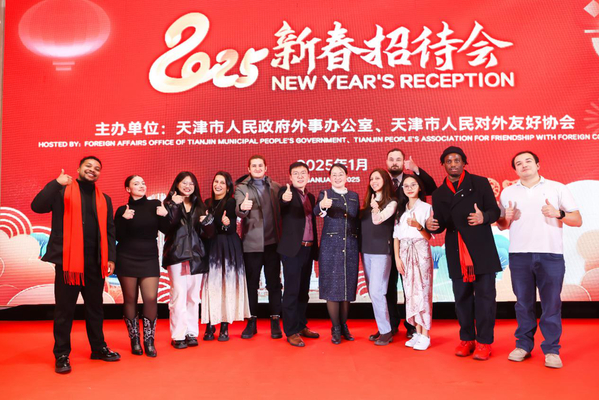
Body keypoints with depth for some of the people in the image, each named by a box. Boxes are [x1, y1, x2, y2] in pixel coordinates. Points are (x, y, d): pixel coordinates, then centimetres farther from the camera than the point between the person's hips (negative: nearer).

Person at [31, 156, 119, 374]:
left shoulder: (104, 199, 14)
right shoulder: (62, 191, 4)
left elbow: (109, 231, 12)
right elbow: (37, 206, -12)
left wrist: (110, 257, 4)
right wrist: (56, 184, -20)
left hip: (95, 262, 4)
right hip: (68, 260, -4)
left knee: (95, 307, 13)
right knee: (65, 309, 3)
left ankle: (98, 348, 25)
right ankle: (62, 355, 15)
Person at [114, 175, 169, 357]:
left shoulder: (155, 205, 2)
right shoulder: (122, 210, 0)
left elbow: (165, 230, 2)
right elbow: (118, 236, -4)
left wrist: (165, 216, -16)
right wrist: (124, 219, -17)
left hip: (149, 259, 0)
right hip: (127, 259, 0)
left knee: (151, 299, -6)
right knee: (130, 299, 4)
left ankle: (149, 342, 8)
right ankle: (134, 341, 17)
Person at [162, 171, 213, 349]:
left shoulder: (199, 206, 14)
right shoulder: (170, 204, 4)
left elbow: (208, 233, 9)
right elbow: (167, 227, -14)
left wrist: (206, 223, -10)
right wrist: (175, 206, -18)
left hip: (196, 255, 4)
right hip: (177, 254, -3)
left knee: (193, 296, 6)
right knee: (179, 295, -6)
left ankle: (192, 333, 15)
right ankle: (178, 335, 3)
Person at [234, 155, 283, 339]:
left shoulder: (276, 187, 8)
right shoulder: (241, 188, 0)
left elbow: (281, 211, 8)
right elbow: (239, 211, -17)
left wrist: (282, 237, -2)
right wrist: (242, 207, -41)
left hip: (273, 242, 2)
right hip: (252, 243, -1)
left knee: (274, 283, 6)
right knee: (251, 284, 7)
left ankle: (275, 321, 15)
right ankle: (252, 322, 18)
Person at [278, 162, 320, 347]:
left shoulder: (310, 196, 15)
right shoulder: (286, 192, -5)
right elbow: (281, 200, -29)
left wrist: (315, 248, 13)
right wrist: (285, 198, -52)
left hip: (308, 249, 7)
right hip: (292, 249, -7)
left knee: (304, 291, 15)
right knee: (292, 291, -2)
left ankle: (301, 326, 27)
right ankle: (291, 332, 7)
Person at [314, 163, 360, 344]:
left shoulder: (354, 196, 12)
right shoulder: (325, 194, 0)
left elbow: (357, 221, 15)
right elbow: (316, 211, -22)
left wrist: (358, 244, 2)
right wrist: (322, 206, -46)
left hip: (350, 247, 3)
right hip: (330, 246, -3)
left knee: (348, 286, 8)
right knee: (332, 287, 0)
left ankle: (344, 326, 23)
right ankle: (336, 329, 13)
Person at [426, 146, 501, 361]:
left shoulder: (480, 183, 3)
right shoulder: (439, 194, 11)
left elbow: (495, 210, -1)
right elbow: (441, 224, 8)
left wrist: (484, 217, -23)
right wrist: (431, 225, -15)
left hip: (482, 250, -3)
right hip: (456, 253, 3)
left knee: (485, 296, 1)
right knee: (462, 297, 9)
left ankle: (484, 342, 12)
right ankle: (466, 339, 23)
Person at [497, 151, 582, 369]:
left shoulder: (557, 188, 7)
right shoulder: (508, 192, 13)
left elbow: (578, 220, 4)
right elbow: (501, 226, 16)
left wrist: (559, 214, -15)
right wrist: (507, 218, -5)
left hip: (551, 255, -1)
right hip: (519, 255, 2)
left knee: (551, 303, 1)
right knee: (523, 302, 7)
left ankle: (551, 349, 10)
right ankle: (524, 345, 17)